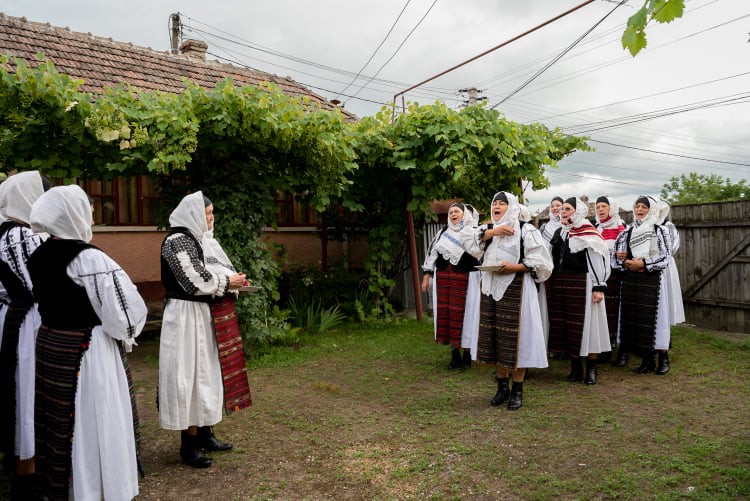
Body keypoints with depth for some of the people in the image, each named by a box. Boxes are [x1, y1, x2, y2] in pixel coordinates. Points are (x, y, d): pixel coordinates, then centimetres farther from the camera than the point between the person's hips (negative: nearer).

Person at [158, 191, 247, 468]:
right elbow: (195, 281, -21)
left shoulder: (193, 239, 14)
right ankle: (189, 445, 7)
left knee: (203, 372, 14)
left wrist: (228, 281, 2)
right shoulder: (177, 241, -16)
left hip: (199, 314, 10)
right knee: (189, 373, -4)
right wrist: (227, 282, -10)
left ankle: (204, 433, 26)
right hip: (185, 316, -10)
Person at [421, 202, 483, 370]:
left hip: (465, 278, -5)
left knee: (464, 313, -2)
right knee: (446, 312, 6)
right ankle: (455, 354, 16)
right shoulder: (443, 232, 15)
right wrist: (427, 275, 11)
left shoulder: (474, 232, 0)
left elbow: (478, 252, -14)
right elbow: (433, 253, 15)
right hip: (443, 278, 5)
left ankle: (467, 355, 10)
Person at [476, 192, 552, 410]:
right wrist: (492, 232, -14)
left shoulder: (526, 230, -1)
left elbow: (540, 261, -6)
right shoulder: (487, 229, 14)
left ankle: (517, 390, 11)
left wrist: (515, 267, -18)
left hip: (515, 290, -5)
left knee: (516, 338, -2)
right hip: (491, 289, 5)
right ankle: (502, 387, 21)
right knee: (495, 338, 7)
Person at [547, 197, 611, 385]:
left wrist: (599, 287, -16)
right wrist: (551, 284, 16)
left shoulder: (589, 234, -6)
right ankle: (575, 367, 18)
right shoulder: (559, 233, 13)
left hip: (582, 283, -6)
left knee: (585, 324, -1)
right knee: (565, 325, 7)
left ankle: (591, 369, 10)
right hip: (560, 284, 6)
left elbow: (598, 261, -11)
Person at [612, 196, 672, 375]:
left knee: (653, 317, -4)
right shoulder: (627, 232, 10)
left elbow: (665, 259, -5)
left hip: (652, 280, -4)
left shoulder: (660, 231, 0)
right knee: (634, 318, 3)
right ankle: (647, 360, 14)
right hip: (631, 280, 4)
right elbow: (617, 257, 10)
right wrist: (628, 263, -9)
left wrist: (643, 264, -13)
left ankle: (663, 359, 10)